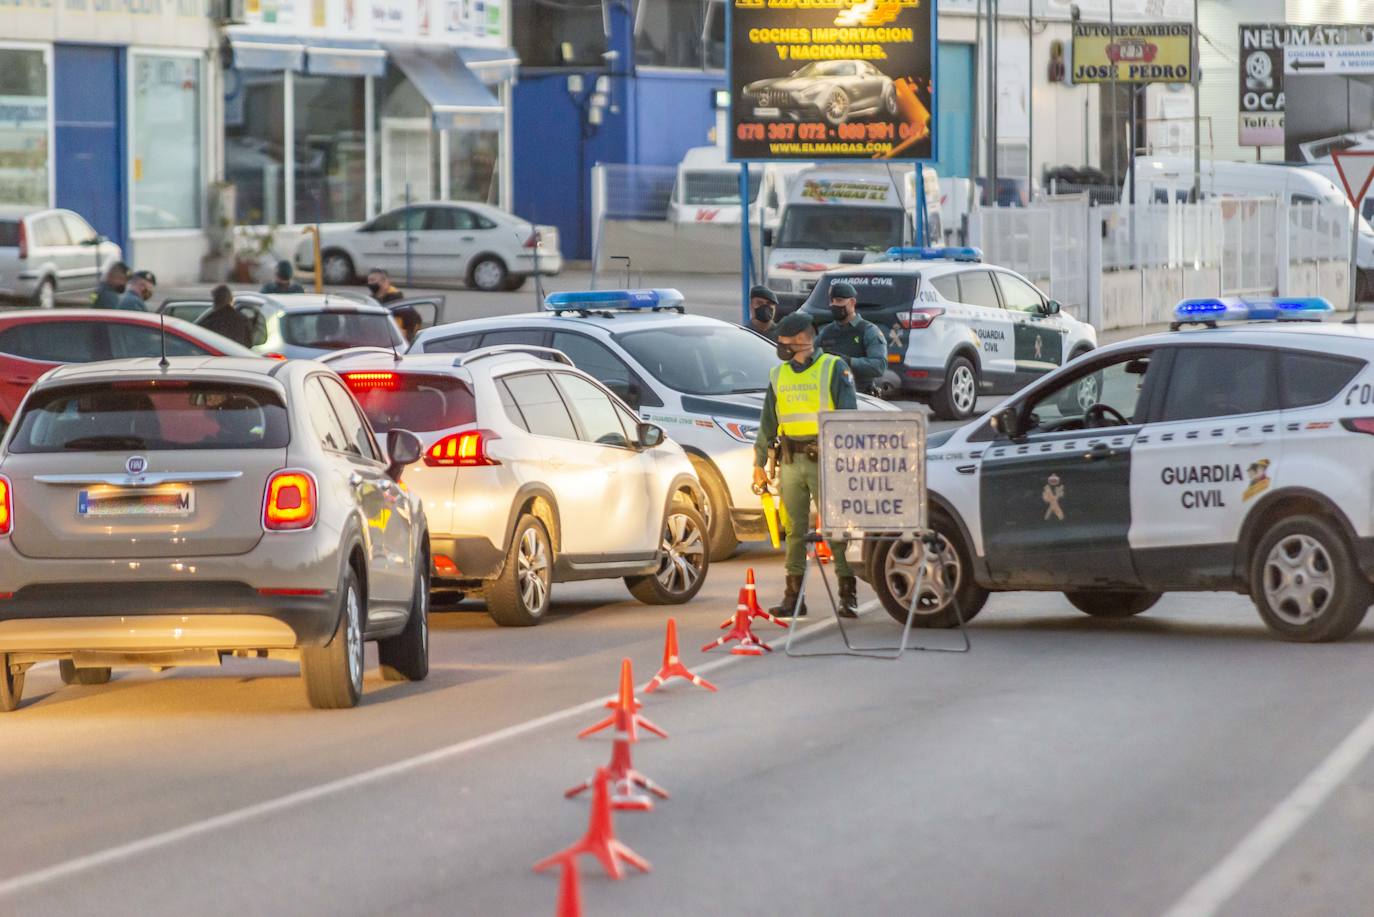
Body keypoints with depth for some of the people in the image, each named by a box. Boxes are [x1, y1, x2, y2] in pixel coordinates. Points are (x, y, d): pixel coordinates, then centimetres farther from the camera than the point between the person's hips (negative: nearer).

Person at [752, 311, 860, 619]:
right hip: (791, 462, 5)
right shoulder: (778, 375, 16)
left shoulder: (834, 368, 0)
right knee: (795, 529, 5)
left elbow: (849, 416, -4)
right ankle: (793, 596, 9)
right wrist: (759, 463, 15)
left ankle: (848, 596, -2)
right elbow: (768, 423, 20)